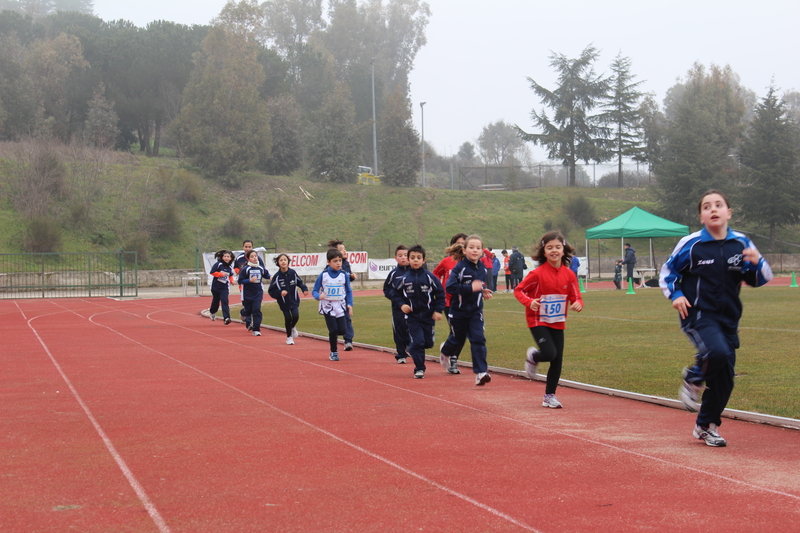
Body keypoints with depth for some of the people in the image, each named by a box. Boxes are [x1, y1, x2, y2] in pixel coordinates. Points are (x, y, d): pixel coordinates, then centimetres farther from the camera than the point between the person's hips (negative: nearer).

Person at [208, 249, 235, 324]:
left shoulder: (230, 268, 3)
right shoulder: (218, 264, -10)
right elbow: (212, 272, -15)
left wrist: (232, 281, 1)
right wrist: (221, 274, -22)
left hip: (224, 288, 2)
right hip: (216, 286, -2)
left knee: (225, 302, -12)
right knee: (215, 301, 14)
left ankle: (226, 318, -19)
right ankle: (212, 312, 45)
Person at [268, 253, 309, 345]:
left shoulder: (292, 273, -7)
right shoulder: (277, 276, -13)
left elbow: (299, 282, 9)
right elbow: (271, 291, -9)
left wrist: (304, 288, -8)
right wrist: (280, 293, -24)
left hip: (294, 300, 1)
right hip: (284, 302, -1)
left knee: (295, 316, -12)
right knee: (288, 318, 1)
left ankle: (293, 327, 24)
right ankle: (289, 337, 25)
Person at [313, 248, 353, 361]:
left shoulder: (344, 275, -1)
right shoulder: (323, 275, -6)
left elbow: (349, 291, 9)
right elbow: (314, 291, -2)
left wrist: (350, 304, -2)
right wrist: (319, 296, -23)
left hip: (340, 307, 2)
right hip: (328, 307, -2)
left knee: (343, 331, -6)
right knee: (333, 330, -7)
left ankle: (333, 337, 29)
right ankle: (333, 352, 13)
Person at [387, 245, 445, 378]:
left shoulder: (430, 277, -5)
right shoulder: (403, 278, -5)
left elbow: (440, 294, 2)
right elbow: (394, 292, 8)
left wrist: (438, 310, -4)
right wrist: (401, 304, -7)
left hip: (428, 316, 1)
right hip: (412, 316, -1)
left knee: (428, 343, 8)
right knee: (417, 342, -7)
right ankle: (419, 369, 4)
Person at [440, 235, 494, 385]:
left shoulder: (482, 268, 1)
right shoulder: (459, 268, -16)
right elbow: (449, 287, -25)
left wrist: (483, 291, 1)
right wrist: (471, 288, -30)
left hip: (475, 310, 3)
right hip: (459, 310, -3)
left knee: (478, 339, -11)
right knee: (457, 339, 15)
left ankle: (481, 372, -13)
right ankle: (445, 352, 49)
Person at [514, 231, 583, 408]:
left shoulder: (569, 274, -4)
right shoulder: (537, 273, -15)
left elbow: (575, 297, 2)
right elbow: (518, 290, -7)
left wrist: (578, 304, -21)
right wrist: (529, 302, -26)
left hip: (558, 322, 4)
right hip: (538, 321, -4)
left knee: (557, 360, 6)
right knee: (549, 353, -21)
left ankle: (549, 396, 22)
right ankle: (532, 357, 16)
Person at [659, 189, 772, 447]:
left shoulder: (741, 244, 2)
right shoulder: (691, 244, -5)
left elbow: (760, 279, 10)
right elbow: (667, 271, 8)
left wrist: (757, 263, -12)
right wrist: (675, 295, -9)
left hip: (728, 318, 4)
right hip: (698, 314, -4)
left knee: (724, 376, 7)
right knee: (717, 352, -32)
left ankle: (706, 425, 27)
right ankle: (693, 378, 1)